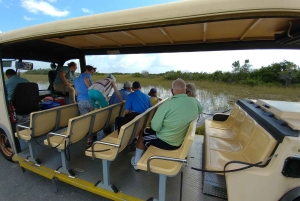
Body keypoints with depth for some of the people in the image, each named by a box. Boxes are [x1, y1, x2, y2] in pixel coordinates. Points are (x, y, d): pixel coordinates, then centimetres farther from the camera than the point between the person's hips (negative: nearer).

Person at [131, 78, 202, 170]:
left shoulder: (168, 103, -28)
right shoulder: (194, 102, -9)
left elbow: (155, 126, -22)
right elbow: (200, 110, 16)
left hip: (164, 142, -6)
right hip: (179, 142, 6)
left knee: (143, 132, 21)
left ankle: (136, 162, 34)